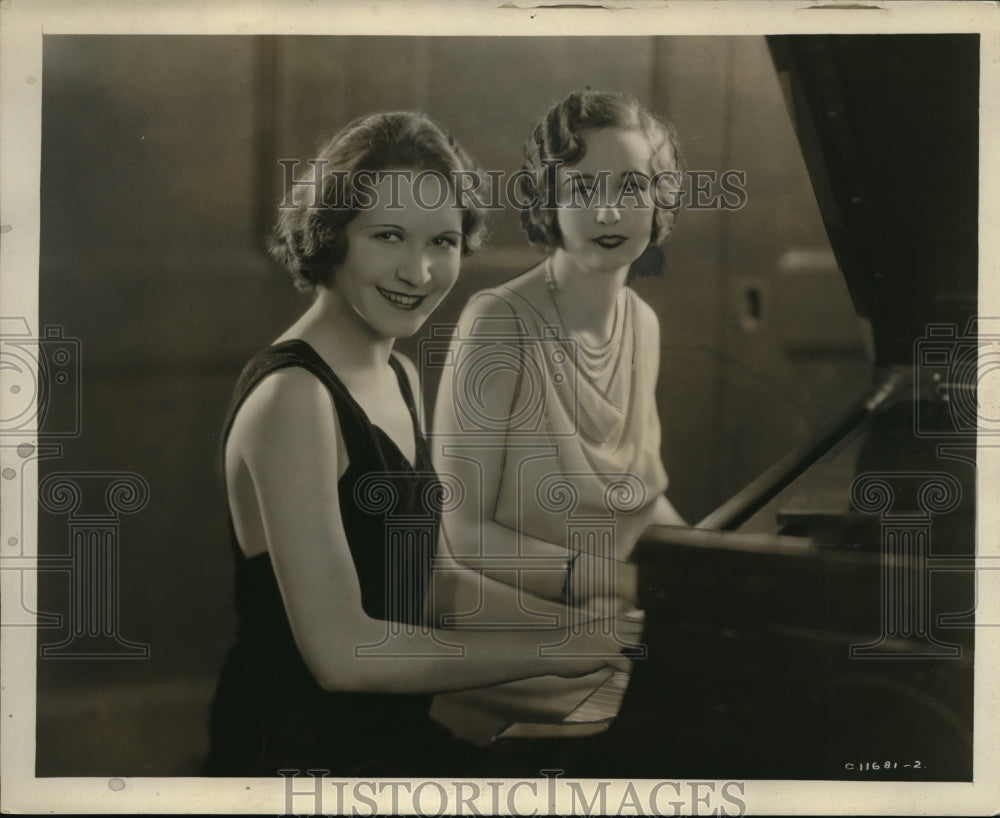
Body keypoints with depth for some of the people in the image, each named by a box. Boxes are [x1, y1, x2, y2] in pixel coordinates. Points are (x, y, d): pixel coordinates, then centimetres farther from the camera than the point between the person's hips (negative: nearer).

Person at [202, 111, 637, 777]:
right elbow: (341, 651, -23)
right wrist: (548, 650, -17)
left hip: (392, 731, 9)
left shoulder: (399, 377, 12)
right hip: (302, 751, -9)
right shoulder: (293, 397, -18)